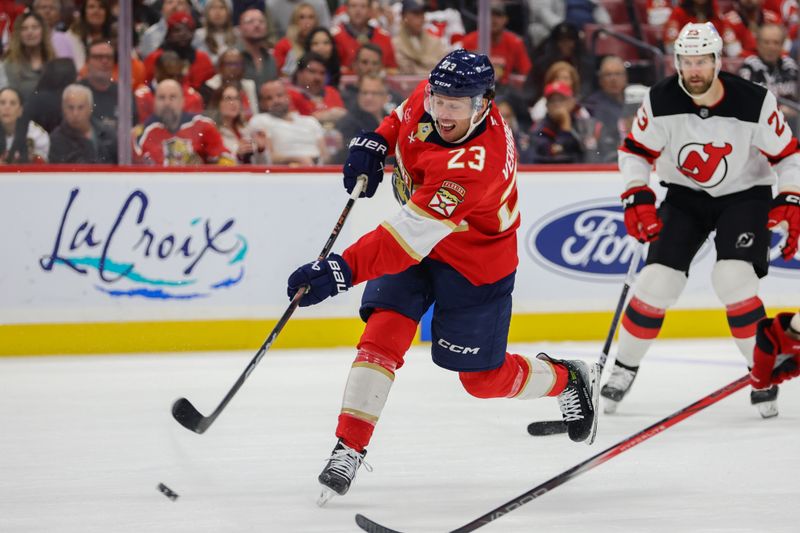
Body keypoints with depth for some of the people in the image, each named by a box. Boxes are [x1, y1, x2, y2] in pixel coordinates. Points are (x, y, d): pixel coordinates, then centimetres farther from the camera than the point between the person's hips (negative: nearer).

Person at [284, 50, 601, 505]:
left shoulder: (479, 163, -40)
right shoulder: (431, 95, -18)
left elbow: (412, 236, -45)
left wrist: (341, 271, -51)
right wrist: (374, 144, -3)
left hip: (475, 261, -6)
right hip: (416, 233, 6)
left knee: (483, 378, 7)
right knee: (383, 334, -13)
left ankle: (569, 381, 35)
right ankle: (349, 449, -11)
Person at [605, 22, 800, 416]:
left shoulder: (754, 102, -22)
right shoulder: (661, 101, -17)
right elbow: (635, 150, -3)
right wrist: (637, 199, -14)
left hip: (744, 195, -2)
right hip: (685, 195, 2)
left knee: (733, 277, -22)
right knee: (657, 280, -9)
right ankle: (623, 370, 8)